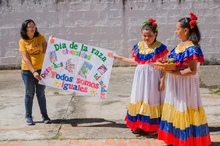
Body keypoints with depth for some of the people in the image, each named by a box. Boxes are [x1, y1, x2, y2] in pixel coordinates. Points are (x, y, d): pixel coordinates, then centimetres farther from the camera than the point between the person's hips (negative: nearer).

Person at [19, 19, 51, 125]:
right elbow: (25, 59, -12)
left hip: (41, 69, 2)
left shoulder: (40, 37, 0)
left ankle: (44, 115, 19)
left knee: (41, 93, 9)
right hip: (28, 71, -1)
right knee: (29, 94, 7)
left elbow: (46, 50, -4)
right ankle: (28, 116, 19)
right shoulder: (22, 41, -6)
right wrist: (33, 71, -21)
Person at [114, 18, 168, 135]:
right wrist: (119, 58, 12)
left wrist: (162, 80, -10)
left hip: (153, 77, -4)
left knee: (152, 100, 4)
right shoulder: (138, 46, 3)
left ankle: (152, 126, 15)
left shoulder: (160, 47, -10)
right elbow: (135, 61, 15)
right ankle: (137, 124, 20)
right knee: (138, 99, 9)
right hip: (140, 77, 4)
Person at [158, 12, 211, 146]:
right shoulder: (180, 45, 9)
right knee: (176, 109, 13)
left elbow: (192, 71, -22)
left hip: (185, 84, -9)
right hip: (176, 83, 9)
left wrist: (173, 72, -23)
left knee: (184, 110, 0)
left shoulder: (192, 48, -19)